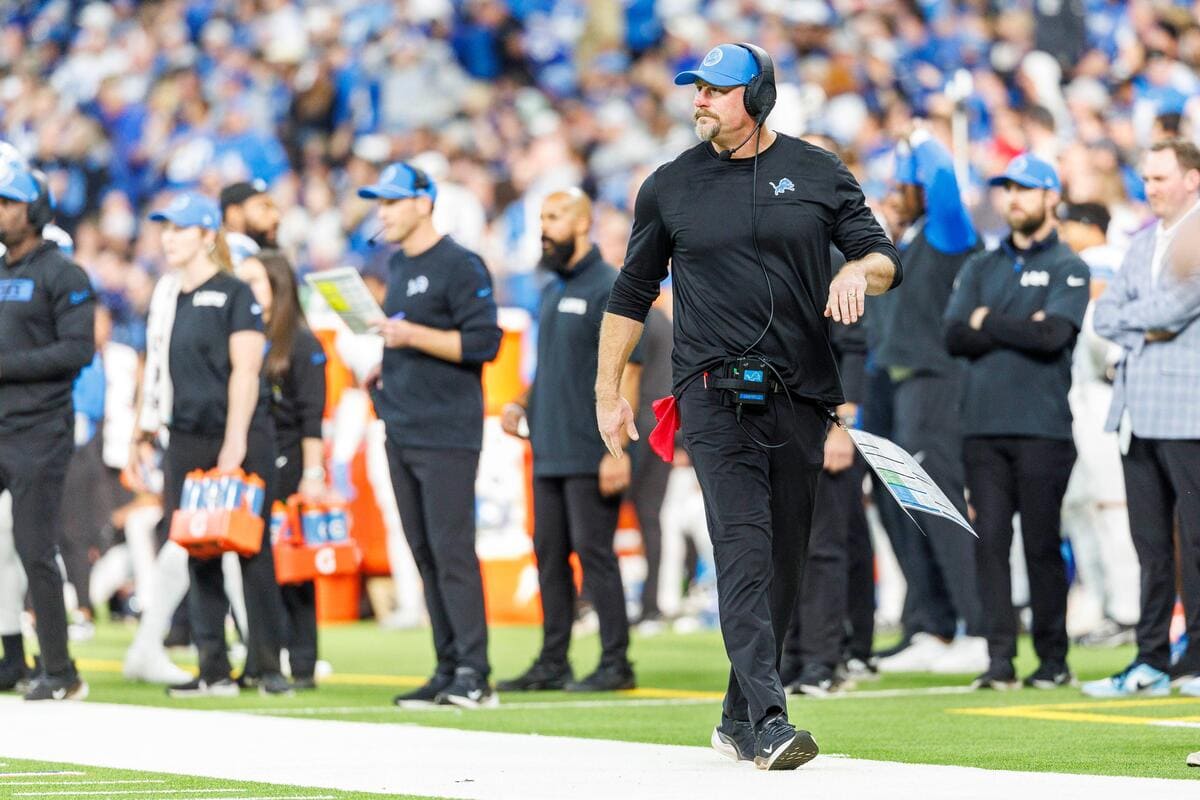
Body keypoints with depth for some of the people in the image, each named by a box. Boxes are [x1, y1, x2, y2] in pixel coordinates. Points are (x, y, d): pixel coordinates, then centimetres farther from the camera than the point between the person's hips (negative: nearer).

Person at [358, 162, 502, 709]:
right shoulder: (397, 265, 17)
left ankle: (474, 673, -12)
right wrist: (386, 369, 12)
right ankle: (448, 671, 10)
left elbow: (483, 342, -16)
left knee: (451, 550, -12)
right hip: (401, 433, 9)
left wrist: (412, 336, -19)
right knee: (425, 554, 8)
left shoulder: (459, 265, -9)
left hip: (446, 433, -9)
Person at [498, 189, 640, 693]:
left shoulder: (608, 288, -9)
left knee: (594, 552, -7)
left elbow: (626, 371, -14)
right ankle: (552, 663, 16)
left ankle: (615, 663, -3)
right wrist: (523, 406, 8)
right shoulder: (552, 292, 17)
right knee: (549, 555, 10)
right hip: (548, 452, 9)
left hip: (589, 456, -9)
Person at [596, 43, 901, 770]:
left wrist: (859, 270, -16)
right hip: (716, 400, -2)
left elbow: (885, 257, 8)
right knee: (744, 548, -16)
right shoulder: (671, 186, 7)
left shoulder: (819, 173, 7)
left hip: (799, 401, 2)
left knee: (784, 563, 6)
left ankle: (740, 720, 20)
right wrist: (609, 392, 9)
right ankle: (769, 723, -26)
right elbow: (631, 294, 13)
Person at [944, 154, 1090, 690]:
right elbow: (955, 337, 4)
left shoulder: (1068, 268, 4)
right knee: (990, 541, -2)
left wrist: (988, 322, -3)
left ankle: (1053, 660, 5)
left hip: (1042, 428, -4)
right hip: (983, 425, 4)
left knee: (1042, 544, -2)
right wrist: (1021, 329, -6)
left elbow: (1054, 335, -13)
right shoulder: (980, 269, 18)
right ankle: (1000, 659, -2)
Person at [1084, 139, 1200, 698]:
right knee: (1150, 546, 8)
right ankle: (1152, 662, 11)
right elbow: (1105, 316, 14)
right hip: (1138, 414, 7)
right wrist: (1147, 330, -4)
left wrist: (1130, 316, 0)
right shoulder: (1145, 241, 19)